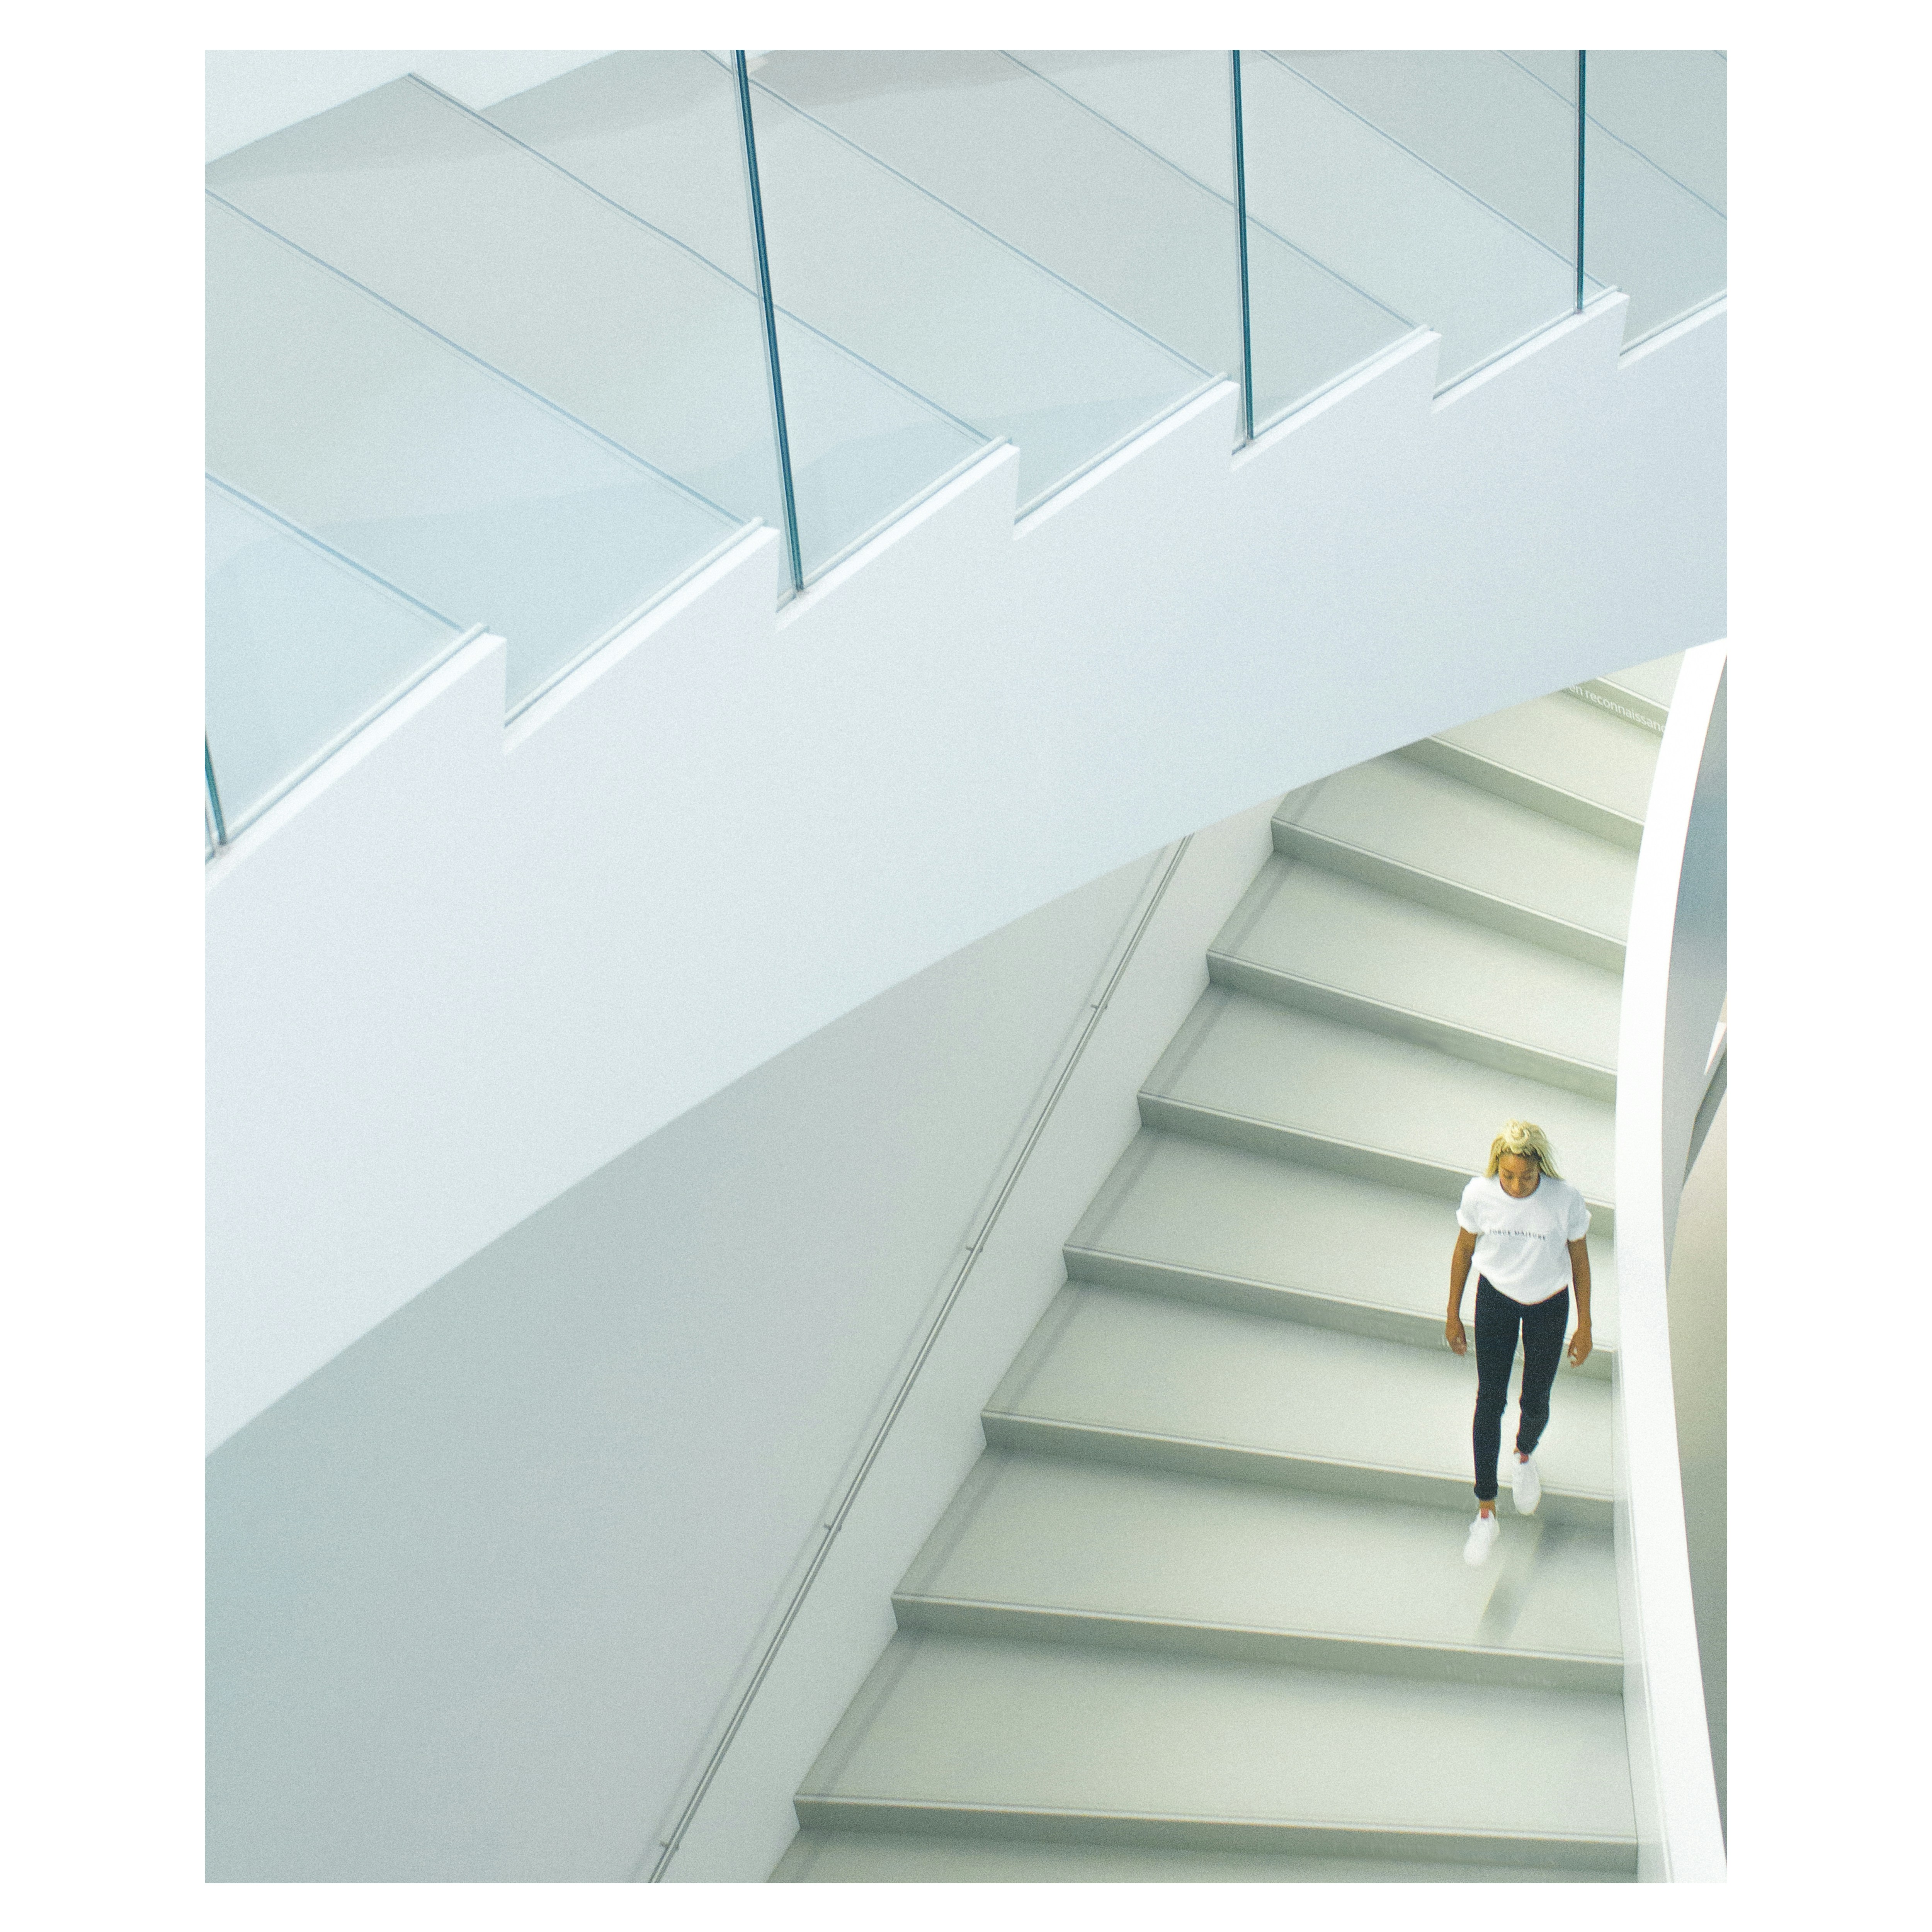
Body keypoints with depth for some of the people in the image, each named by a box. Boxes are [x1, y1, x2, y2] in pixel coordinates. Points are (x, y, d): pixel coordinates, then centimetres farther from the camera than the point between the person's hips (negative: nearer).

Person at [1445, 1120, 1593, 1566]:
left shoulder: (1566, 1200, -26)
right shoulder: (1479, 1194, -23)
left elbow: (1579, 1258, -10)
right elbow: (1464, 1249, -5)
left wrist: (1585, 1326, -2)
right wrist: (1453, 1315, 3)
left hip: (1549, 1304, 0)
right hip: (1495, 1299, 0)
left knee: (1535, 1402, 12)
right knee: (1490, 1401, 1)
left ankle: (1525, 1457, 49)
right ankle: (1486, 1514, 13)